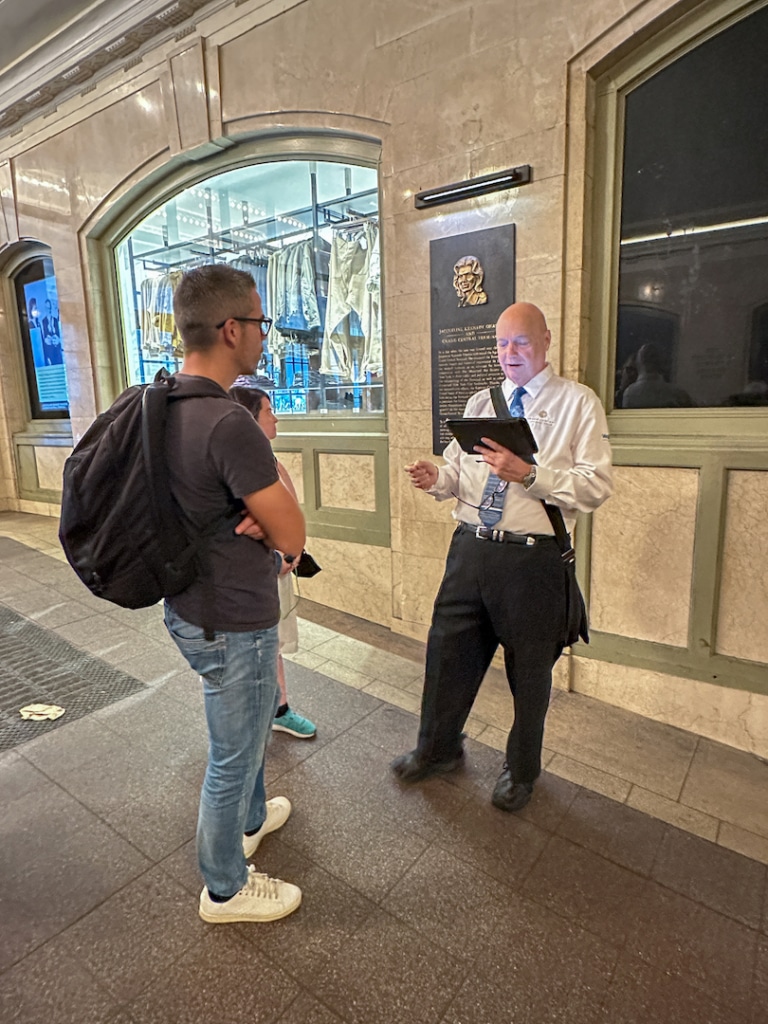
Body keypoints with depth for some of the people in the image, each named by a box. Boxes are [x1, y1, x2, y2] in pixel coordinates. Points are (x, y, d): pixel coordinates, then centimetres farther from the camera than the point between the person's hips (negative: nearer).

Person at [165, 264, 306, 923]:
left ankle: (250, 818, 56)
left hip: (190, 604, 9)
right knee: (233, 756, 14)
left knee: (247, 726, 30)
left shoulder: (159, 405, 0)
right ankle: (226, 889, 40)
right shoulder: (230, 423, -29)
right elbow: (293, 538, -22)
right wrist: (266, 444, -8)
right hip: (232, 624, -9)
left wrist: (255, 518, -8)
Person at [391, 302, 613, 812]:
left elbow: (596, 485, -11)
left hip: (533, 557, -4)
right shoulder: (480, 403, 14)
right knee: (448, 650, 14)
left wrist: (529, 475, -24)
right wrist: (436, 478, -8)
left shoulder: (578, 403, -2)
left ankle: (522, 770, 40)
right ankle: (438, 749, 41)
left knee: (529, 669, 13)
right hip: (470, 548, 5)